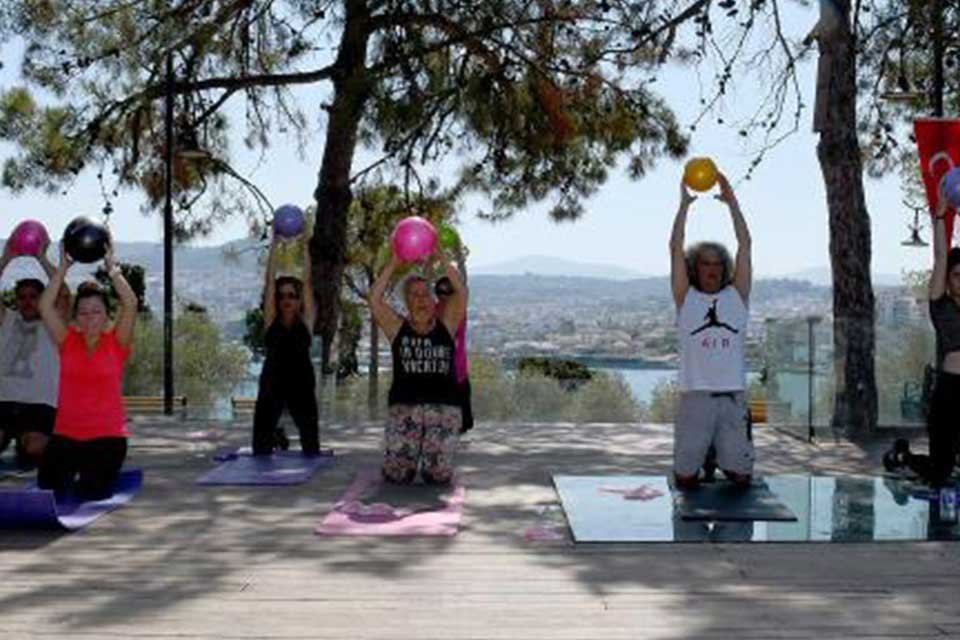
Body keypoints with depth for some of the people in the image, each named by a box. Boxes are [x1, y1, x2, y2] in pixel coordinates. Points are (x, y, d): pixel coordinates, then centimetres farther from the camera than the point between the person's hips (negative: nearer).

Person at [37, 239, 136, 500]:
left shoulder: (116, 343, 1)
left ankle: (93, 473, 18)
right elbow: (45, 306, -7)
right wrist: (63, 267, -12)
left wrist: (111, 266, -19)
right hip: (66, 434, 2)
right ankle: (73, 469, 18)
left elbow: (130, 304, -15)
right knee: (48, 487, -16)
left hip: (107, 435, -2)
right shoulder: (67, 342, 6)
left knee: (91, 492, -18)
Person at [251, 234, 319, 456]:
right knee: (261, 444, -1)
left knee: (311, 442, 5)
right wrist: (274, 244, -4)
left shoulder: (306, 321, 3)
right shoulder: (271, 320, 4)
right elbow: (269, 279, -1)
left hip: (301, 386, 0)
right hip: (271, 386, 0)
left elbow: (307, 281, -2)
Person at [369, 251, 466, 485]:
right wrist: (393, 264, -5)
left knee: (439, 476, -7)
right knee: (396, 475, -6)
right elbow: (375, 299, -4)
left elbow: (461, 292, -3)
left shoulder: (446, 325, 9)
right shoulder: (397, 328, 7)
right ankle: (412, 460, 29)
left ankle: (427, 460, 29)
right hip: (404, 407, 0)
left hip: (444, 407, 0)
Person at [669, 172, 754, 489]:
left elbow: (745, 244, 5)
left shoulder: (737, 295, 10)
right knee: (685, 478, 4)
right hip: (695, 394, -1)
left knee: (741, 477, 6)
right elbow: (675, 248, 0)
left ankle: (723, 460, 39)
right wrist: (684, 204, -2)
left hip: (733, 395, 1)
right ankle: (699, 462, 37)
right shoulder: (686, 297, 6)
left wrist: (732, 203, 1)